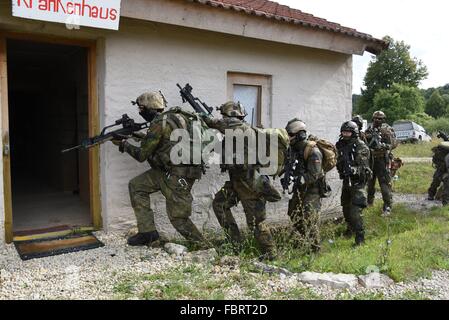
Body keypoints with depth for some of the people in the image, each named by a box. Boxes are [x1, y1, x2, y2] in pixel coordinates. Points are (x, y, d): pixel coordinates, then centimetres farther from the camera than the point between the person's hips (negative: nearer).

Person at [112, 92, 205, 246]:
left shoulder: (159, 123, -17)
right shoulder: (172, 117, 11)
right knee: (136, 186, 9)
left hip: (179, 175, -10)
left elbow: (141, 155, -9)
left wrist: (123, 144, 5)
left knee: (178, 217, -2)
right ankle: (147, 231, 11)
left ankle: (201, 245, 15)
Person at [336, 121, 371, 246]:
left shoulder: (361, 147, -14)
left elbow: (363, 167, -20)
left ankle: (360, 236, -3)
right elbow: (338, 162, 16)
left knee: (355, 211, -13)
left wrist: (354, 170, -37)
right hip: (346, 180, 7)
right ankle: (351, 228, 41)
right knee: (346, 208, 19)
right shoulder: (341, 145, 6)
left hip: (358, 182, -7)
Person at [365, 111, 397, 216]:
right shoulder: (369, 130, 8)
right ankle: (370, 201, 38)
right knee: (370, 181, 19)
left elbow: (394, 143, -9)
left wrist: (385, 146, -27)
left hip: (382, 159, -5)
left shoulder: (388, 130, -3)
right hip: (370, 159, 5)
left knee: (385, 183, -8)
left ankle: (387, 207, -5)